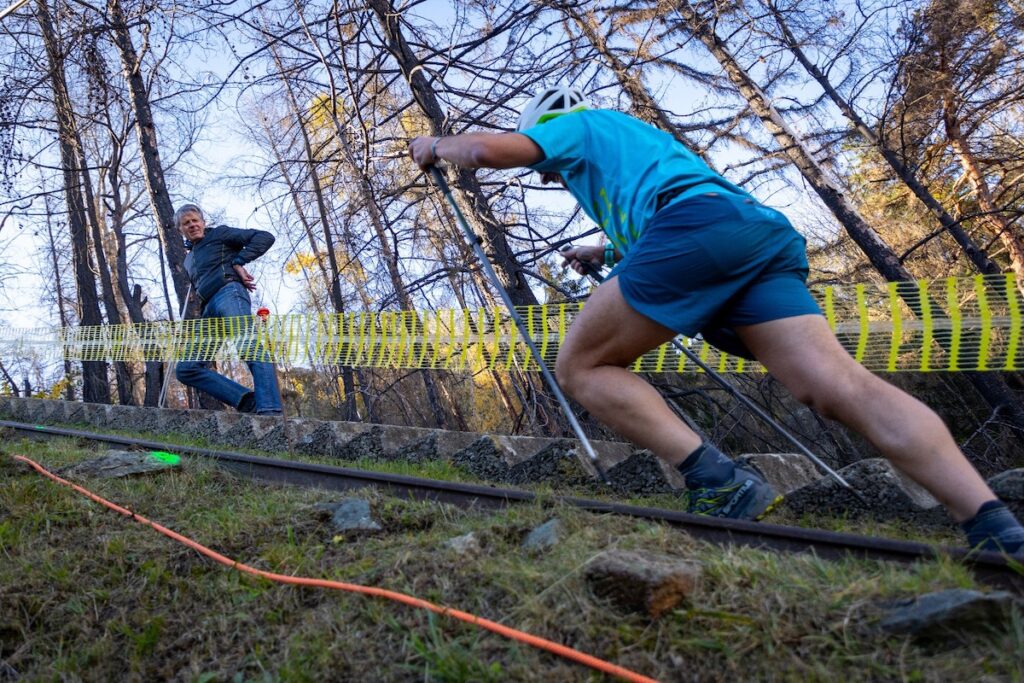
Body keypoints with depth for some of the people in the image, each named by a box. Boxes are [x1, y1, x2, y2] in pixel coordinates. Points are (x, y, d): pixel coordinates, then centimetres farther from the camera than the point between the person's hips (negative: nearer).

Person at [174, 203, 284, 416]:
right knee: (185, 370, -5)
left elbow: (265, 237, 2)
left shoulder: (219, 234, 13)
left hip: (229, 294, -8)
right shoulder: (189, 260, 32)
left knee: (250, 346, -30)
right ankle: (246, 401, -18)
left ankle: (271, 410, -42)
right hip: (208, 312, 8)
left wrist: (238, 262, -6)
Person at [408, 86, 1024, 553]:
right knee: (843, 387, -8)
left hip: (695, 225, -8)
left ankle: (719, 483, -13)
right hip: (767, 233, 8)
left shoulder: (576, 123, 23)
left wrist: (435, 145, 30)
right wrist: (612, 252, 59)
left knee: (581, 367, 1)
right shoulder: (640, 139, 45)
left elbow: (488, 150, 9)